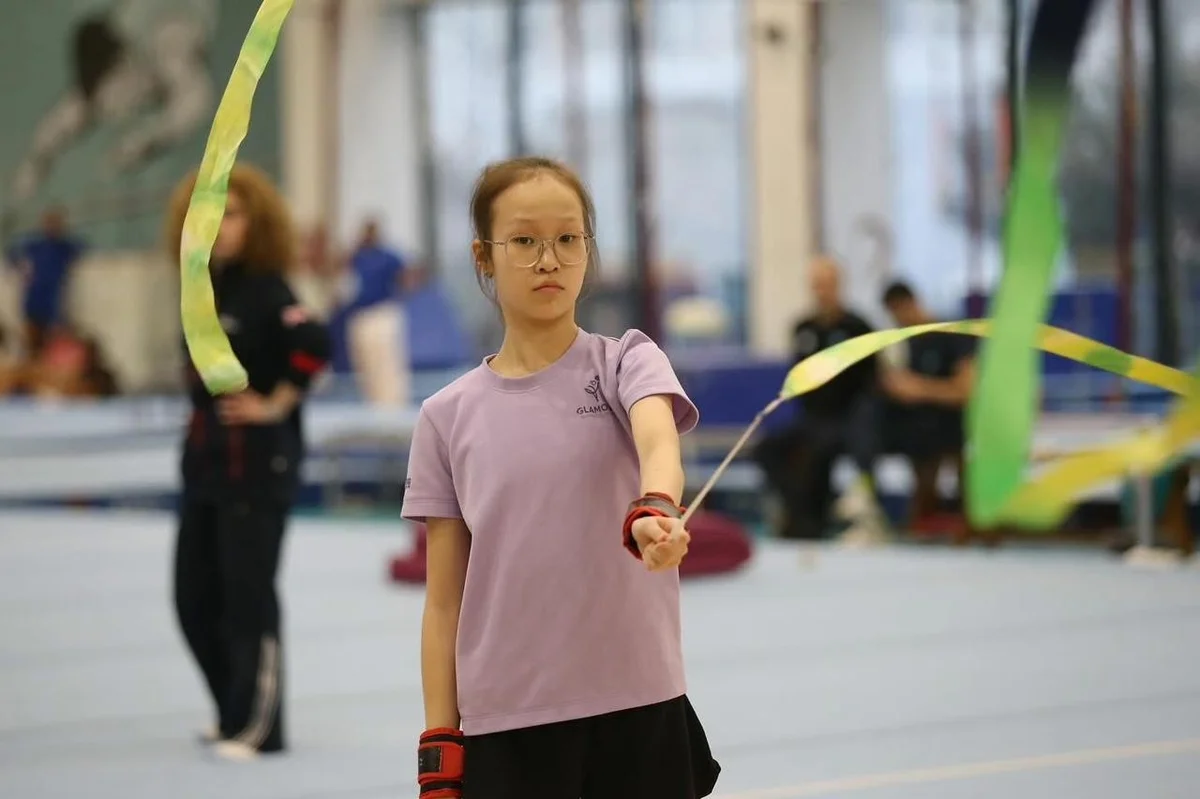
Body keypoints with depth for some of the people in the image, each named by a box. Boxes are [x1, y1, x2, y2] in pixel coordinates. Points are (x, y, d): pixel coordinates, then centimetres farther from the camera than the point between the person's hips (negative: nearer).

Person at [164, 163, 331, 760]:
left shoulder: (266, 291, -14)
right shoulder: (204, 289, 9)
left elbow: (314, 345, -29)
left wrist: (276, 406, -19)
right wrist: (205, 403, 11)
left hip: (258, 459, -9)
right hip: (205, 455, 9)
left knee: (248, 594, -5)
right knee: (195, 597, 12)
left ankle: (257, 727, 4)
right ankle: (237, 714, 26)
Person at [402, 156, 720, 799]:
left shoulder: (625, 363, 1)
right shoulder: (449, 417, 5)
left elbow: (658, 441, -23)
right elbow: (444, 600, 7)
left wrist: (653, 512, -46)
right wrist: (440, 746, 1)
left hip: (638, 712, -1)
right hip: (504, 728, 1)